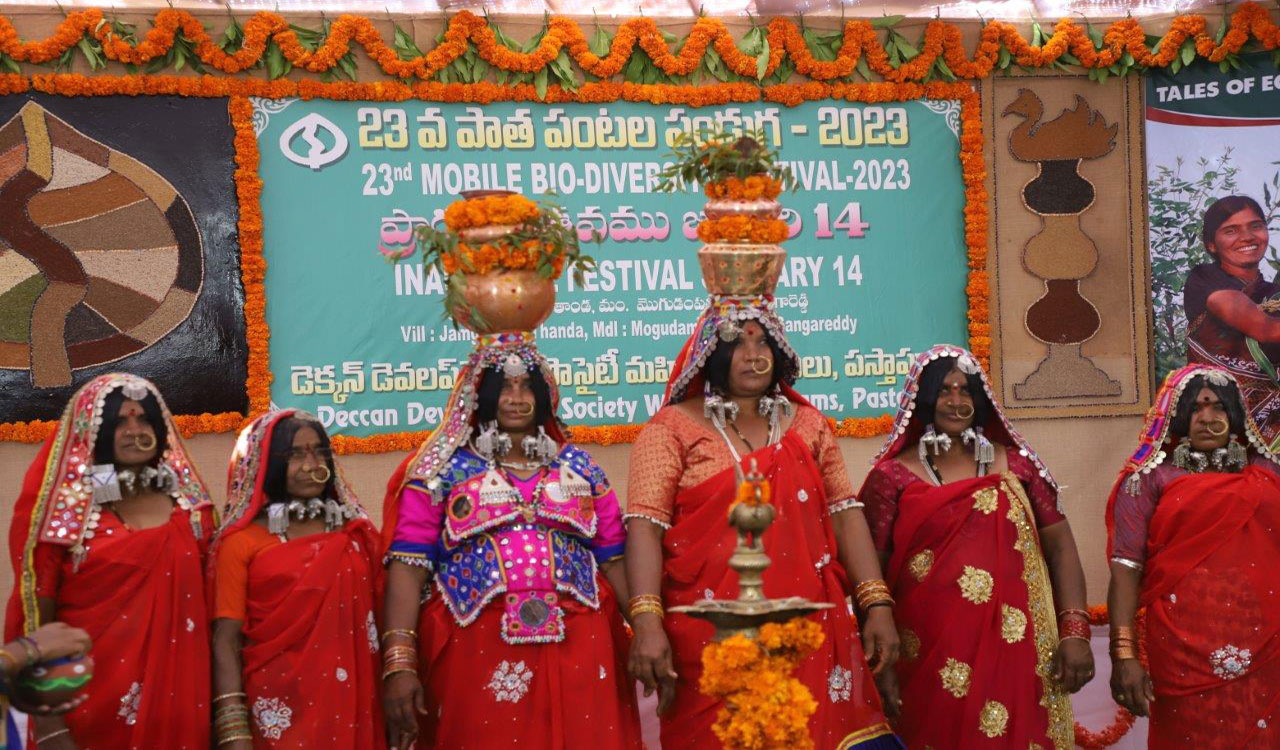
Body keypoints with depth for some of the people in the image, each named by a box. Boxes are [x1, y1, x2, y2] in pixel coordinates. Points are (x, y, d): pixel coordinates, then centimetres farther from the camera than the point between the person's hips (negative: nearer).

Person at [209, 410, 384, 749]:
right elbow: (226, 641, -7)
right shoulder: (243, 541, -3)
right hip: (277, 712, -3)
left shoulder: (356, 533, 8)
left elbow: (377, 622, 10)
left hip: (352, 708, 3)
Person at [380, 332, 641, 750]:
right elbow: (409, 564, -4)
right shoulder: (443, 467, 4)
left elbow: (615, 558, 10)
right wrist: (399, 662, -14)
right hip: (474, 648, -2)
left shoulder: (578, 465, 12)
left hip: (576, 647, 2)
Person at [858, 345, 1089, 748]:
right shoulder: (892, 476, 0)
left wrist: (1075, 632, -3)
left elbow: (1060, 547, 8)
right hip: (930, 662, -2)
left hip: (1015, 655, 2)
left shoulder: (1016, 464, 8)